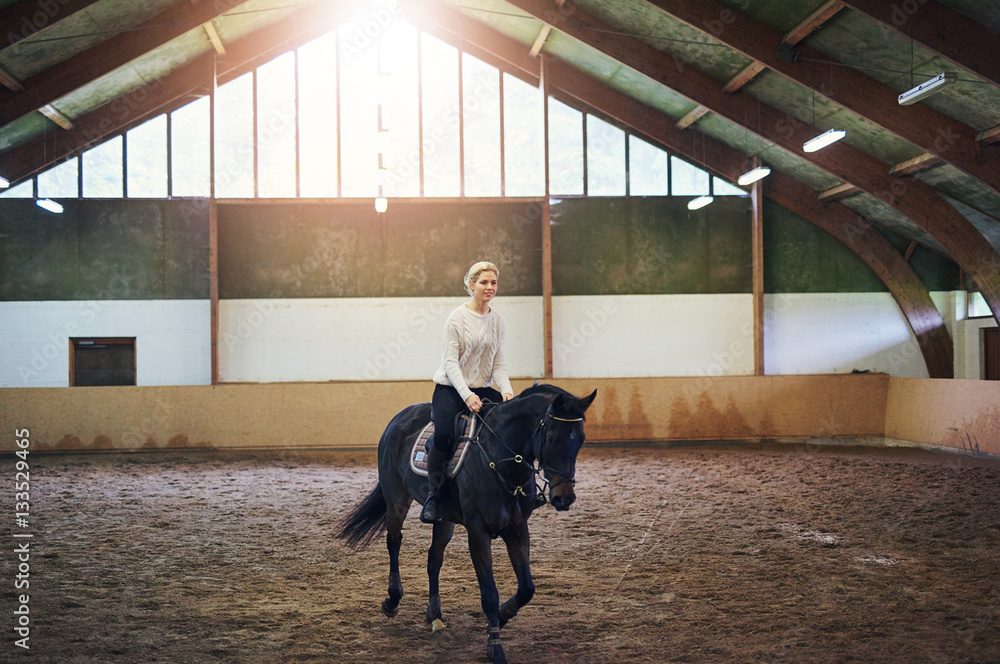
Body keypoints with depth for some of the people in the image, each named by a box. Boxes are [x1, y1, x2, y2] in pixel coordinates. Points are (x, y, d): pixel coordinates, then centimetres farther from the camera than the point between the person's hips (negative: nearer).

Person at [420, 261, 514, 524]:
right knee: (444, 434, -32)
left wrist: (507, 391, -13)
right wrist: (466, 395, -26)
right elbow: (451, 362, -12)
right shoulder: (457, 318, -7)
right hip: (451, 388, -5)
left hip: (483, 389, 5)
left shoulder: (498, 321, 8)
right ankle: (433, 496, -17)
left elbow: (499, 364, 7)